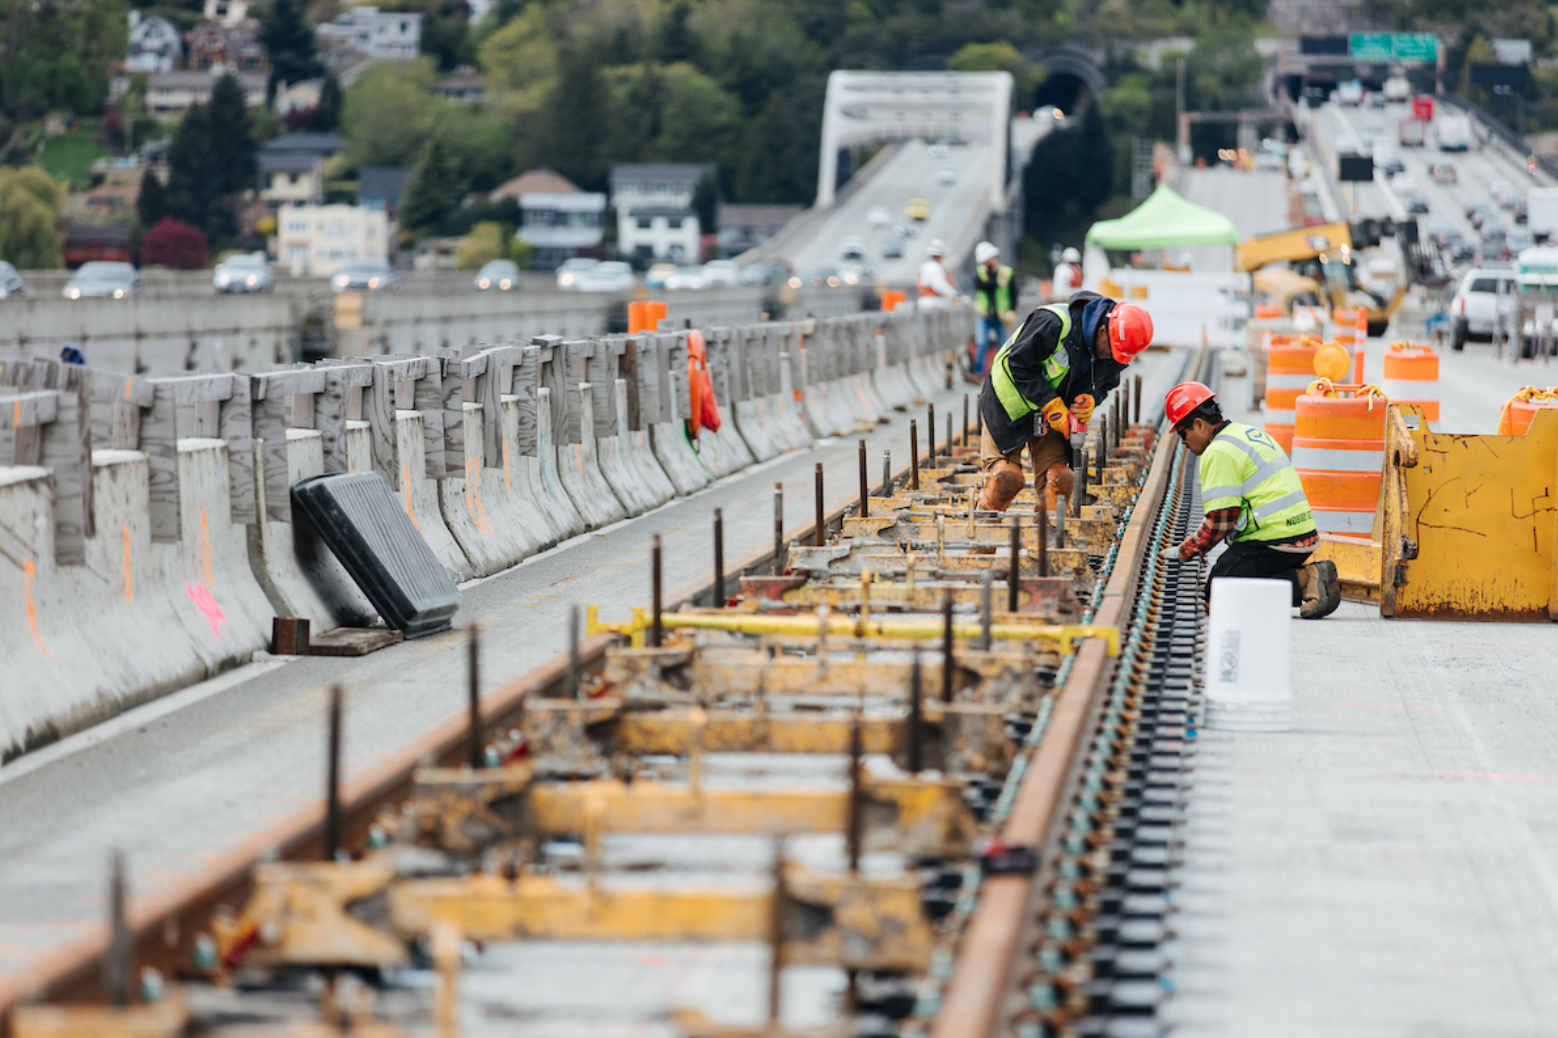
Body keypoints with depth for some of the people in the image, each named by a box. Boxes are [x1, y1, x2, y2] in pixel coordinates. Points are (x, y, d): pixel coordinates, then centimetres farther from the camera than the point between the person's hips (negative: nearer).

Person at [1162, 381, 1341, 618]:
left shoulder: (1219, 452, -11)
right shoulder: (1250, 432, 20)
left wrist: (1184, 551, -1)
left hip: (1274, 542, -10)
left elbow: (1220, 520, -14)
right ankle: (1309, 574, 3)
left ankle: (1302, 580, -17)